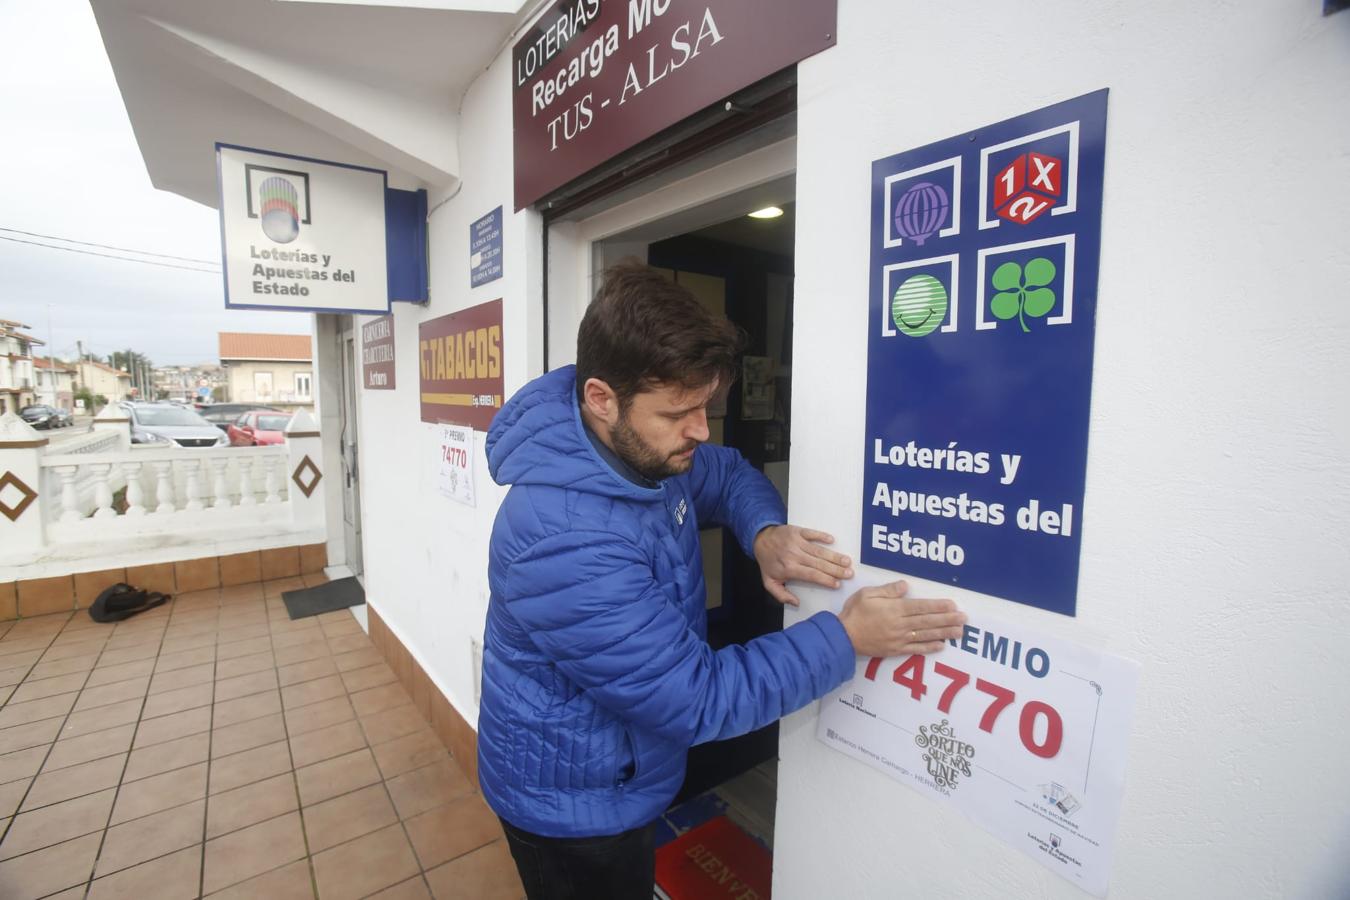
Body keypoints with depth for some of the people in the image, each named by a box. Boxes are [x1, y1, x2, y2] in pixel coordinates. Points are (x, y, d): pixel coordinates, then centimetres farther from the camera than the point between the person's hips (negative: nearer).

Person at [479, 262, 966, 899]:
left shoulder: (646, 443, -12)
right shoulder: (564, 541, -38)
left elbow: (729, 475, 6)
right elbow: (696, 699, -31)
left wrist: (764, 532, -16)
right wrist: (848, 639, -26)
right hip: (572, 803, -7)